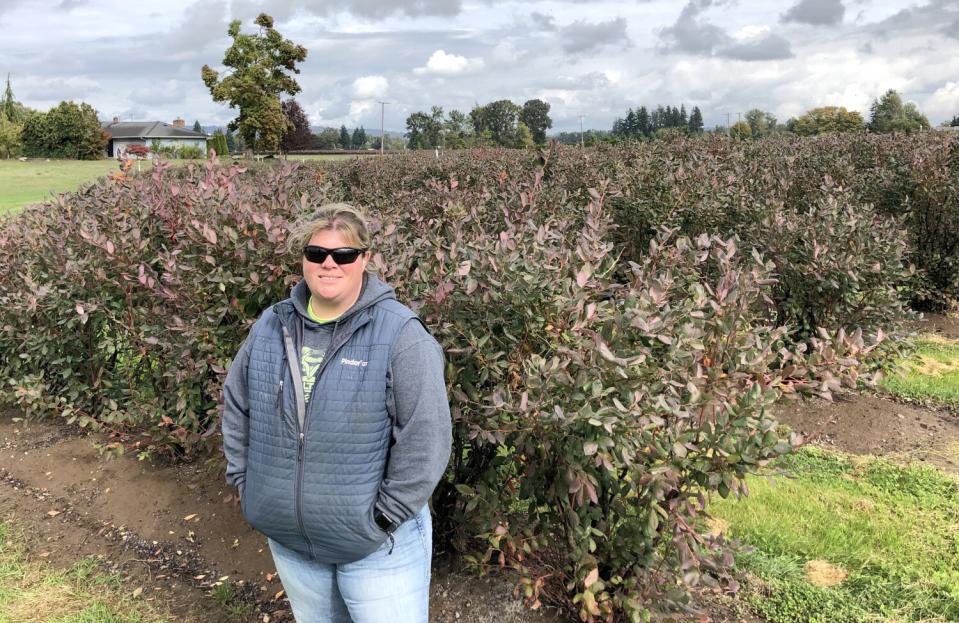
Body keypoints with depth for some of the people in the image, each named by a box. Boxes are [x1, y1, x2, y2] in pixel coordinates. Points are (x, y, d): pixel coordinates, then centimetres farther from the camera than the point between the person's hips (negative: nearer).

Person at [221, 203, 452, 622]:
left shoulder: (400, 334, -17)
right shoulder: (272, 326, 1)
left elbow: (426, 437, -19)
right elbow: (237, 406, 12)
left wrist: (387, 516, -17)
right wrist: (245, 481, 8)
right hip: (287, 537, 5)